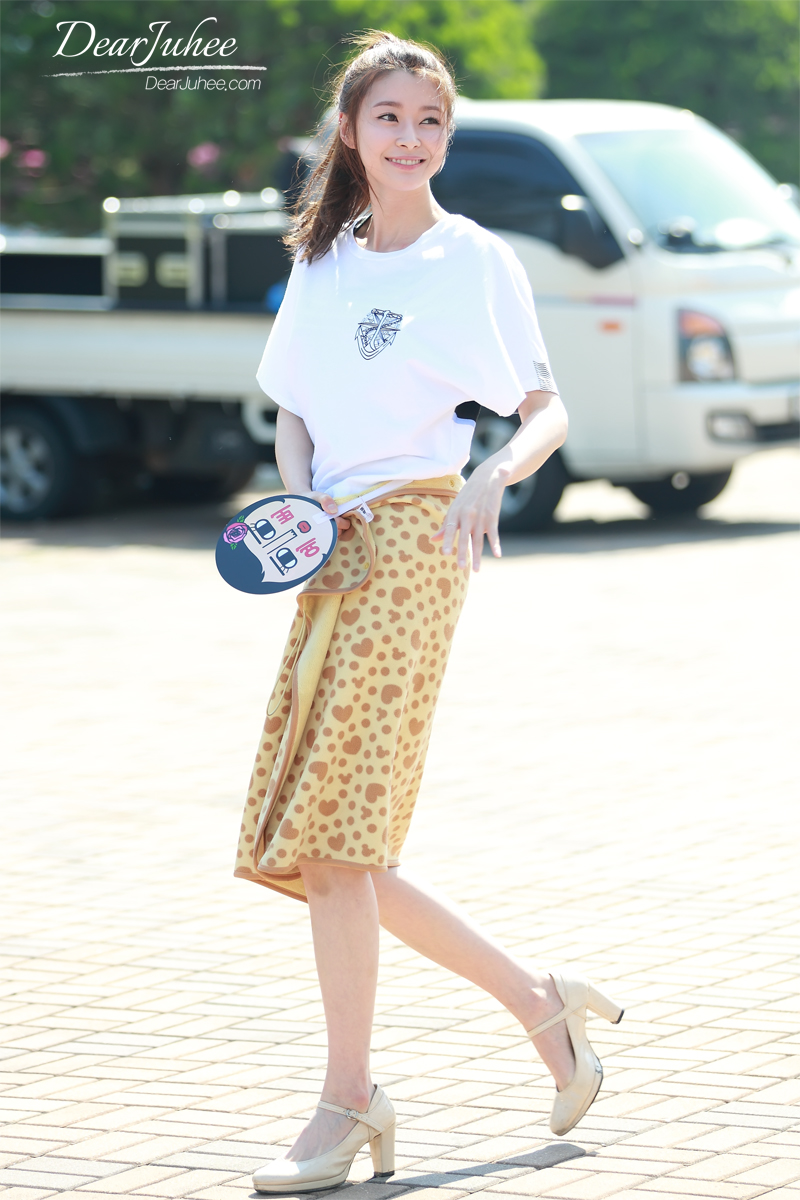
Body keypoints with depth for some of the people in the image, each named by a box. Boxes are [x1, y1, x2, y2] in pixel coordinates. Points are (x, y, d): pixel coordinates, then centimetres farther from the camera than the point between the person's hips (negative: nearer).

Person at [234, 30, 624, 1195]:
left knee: (334, 833, -13)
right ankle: (542, 1002, 17)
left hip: (412, 539, -7)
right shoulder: (321, 265, 16)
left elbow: (548, 412, -1)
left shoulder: (475, 260, 0)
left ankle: (348, 1104, -6)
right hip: (338, 550, 7)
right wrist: (300, 499, 2)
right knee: (318, 847, 4)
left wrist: (494, 475, -21)